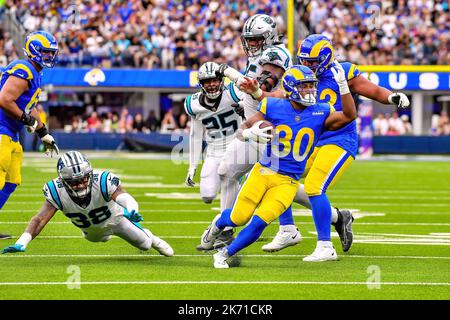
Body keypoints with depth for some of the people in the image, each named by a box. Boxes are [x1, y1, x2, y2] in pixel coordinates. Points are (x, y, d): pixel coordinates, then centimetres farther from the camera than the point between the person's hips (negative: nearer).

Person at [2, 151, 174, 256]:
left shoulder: (103, 182, -45)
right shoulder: (57, 192, -40)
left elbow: (123, 197, -59)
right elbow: (40, 219, -45)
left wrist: (130, 210, -85)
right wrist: (21, 243, -61)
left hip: (114, 218, -3)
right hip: (91, 229, 3)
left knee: (145, 245, 12)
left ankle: (149, 237, 48)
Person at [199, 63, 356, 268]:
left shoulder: (320, 114, -1)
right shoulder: (274, 107, -4)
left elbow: (349, 116, -12)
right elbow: (241, 129, 1)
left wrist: (343, 86, -19)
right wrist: (250, 133, -23)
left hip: (288, 181, 1)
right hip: (263, 172, -1)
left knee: (259, 222, -12)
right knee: (239, 218, -1)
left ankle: (225, 254, 7)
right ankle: (219, 223, 36)